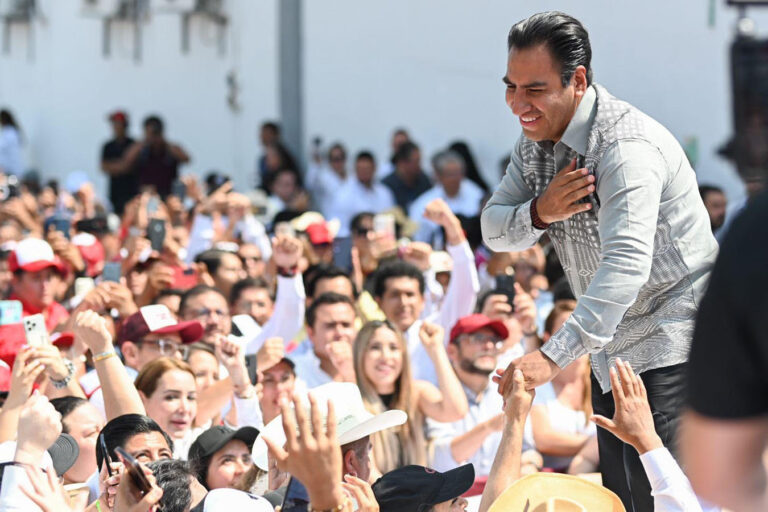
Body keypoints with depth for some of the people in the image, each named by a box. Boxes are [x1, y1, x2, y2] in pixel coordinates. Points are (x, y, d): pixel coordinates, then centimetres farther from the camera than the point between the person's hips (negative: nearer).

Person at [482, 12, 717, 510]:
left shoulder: (627, 147, -26)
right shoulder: (536, 137, 4)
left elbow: (627, 263, -38)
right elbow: (494, 230, 6)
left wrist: (555, 355, -46)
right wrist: (539, 212, -19)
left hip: (672, 349, -9)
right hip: (612, 349, 9)